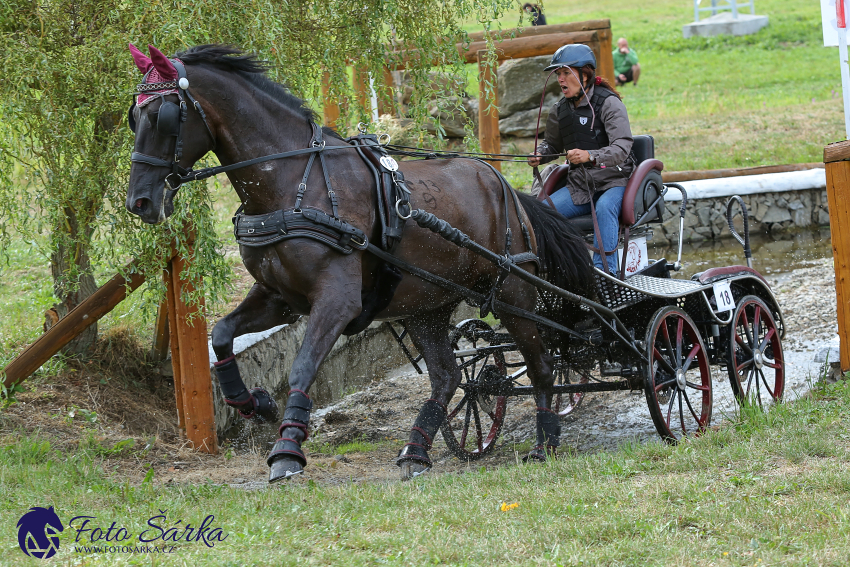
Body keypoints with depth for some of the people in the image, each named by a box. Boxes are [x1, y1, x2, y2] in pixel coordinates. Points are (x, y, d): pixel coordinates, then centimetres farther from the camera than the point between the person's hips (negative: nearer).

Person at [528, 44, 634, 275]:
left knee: (605, 207, -37)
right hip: (579, 186, 6)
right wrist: (539, 156, -2)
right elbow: (552, 144, 22)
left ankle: (604, 271, -39)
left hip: (614, 181, -6)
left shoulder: (608, 103, -13)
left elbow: (622, 148, -24)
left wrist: (590, 156, -41)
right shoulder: (560, 110, 5)